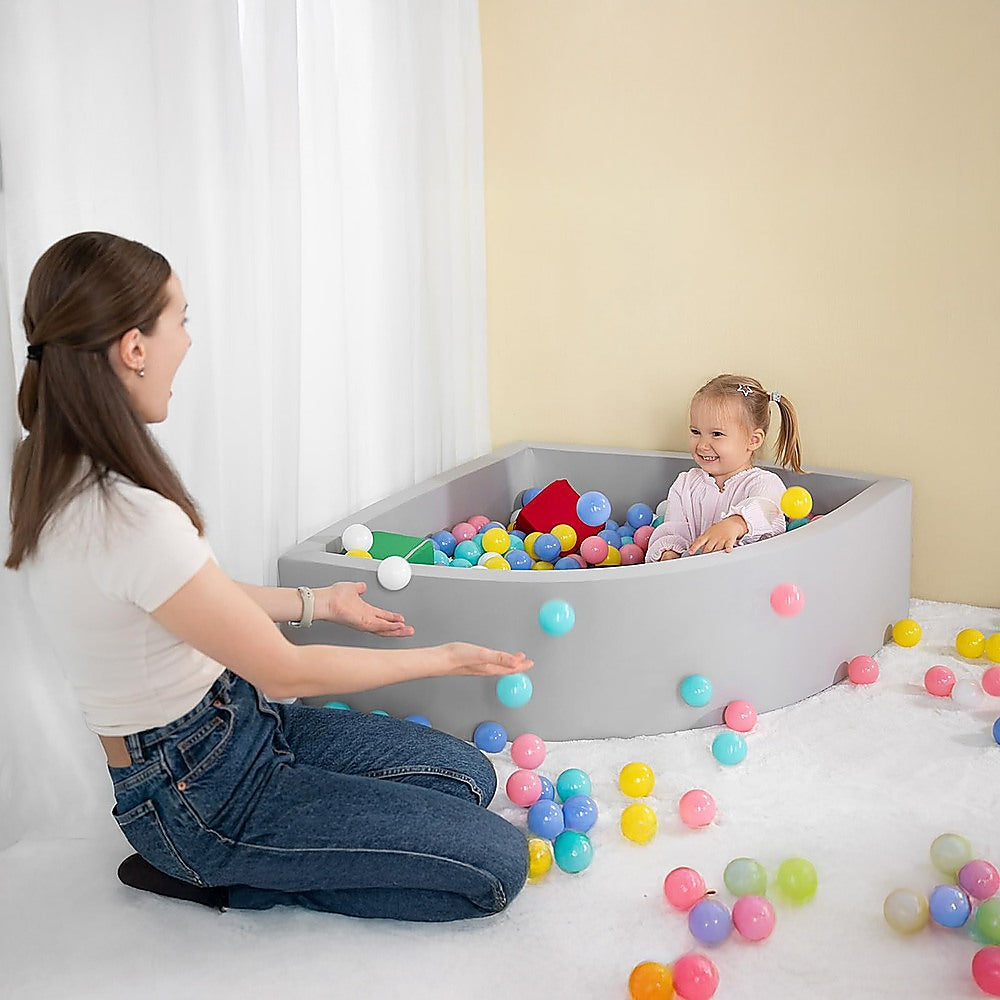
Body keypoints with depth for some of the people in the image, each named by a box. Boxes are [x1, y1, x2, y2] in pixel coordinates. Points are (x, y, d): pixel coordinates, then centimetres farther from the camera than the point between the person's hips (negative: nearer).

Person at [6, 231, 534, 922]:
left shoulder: (58, 472, -3)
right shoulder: (129, 520, -33)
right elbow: (284, 671, -21)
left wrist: (318, 601, 18)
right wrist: (442, 658, -8)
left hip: (233, 720, 9)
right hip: (199, 796, -9)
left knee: (470, 776, 13)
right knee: (499, 865, -8)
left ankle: (218, 863, 10)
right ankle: (223, 879, 1)